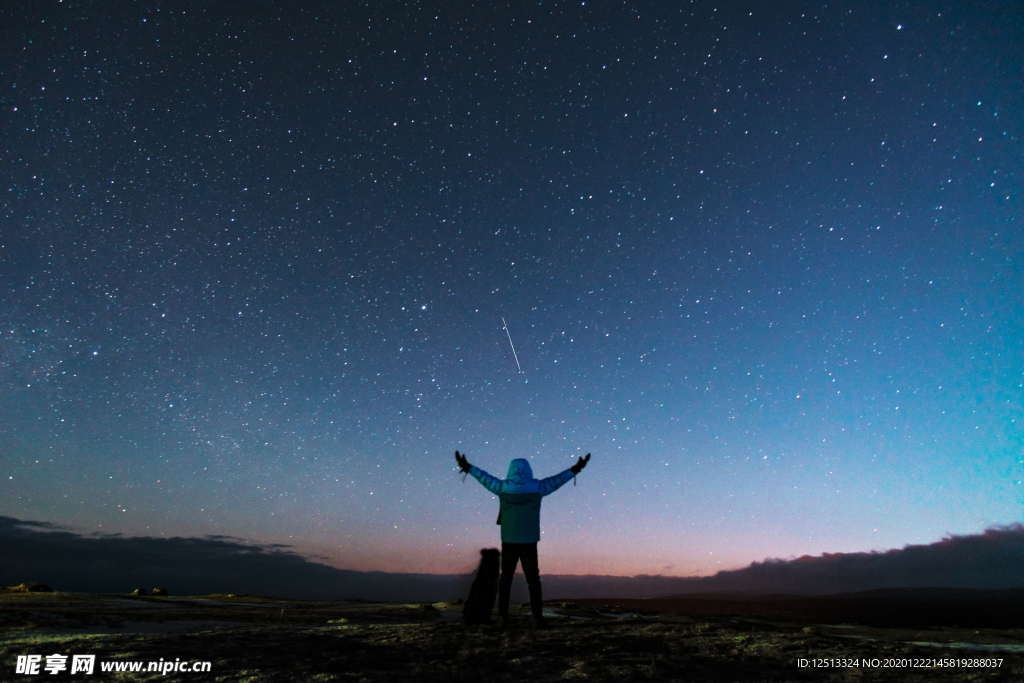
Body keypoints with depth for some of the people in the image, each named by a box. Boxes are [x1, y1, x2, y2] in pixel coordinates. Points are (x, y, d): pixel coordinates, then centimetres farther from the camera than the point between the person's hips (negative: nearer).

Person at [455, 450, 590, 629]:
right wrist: (575, 470, 20)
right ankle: (537, 617, 4)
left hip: (509, 542, 1)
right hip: (529, 542, 0)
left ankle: (503, 617, 8)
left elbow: (484, 477, 9)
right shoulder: (536, 487, -4)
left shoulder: (503, 487, -3)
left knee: (506, 579, 10)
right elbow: (557, 480, 7)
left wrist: (468, 467, 24)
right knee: (533, 580, 8)